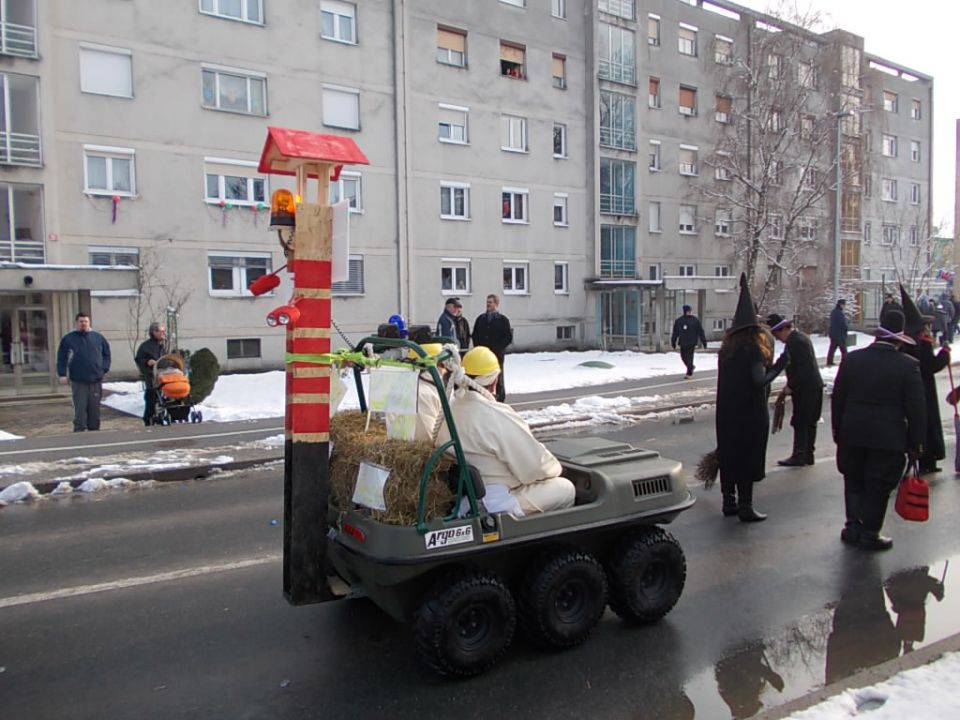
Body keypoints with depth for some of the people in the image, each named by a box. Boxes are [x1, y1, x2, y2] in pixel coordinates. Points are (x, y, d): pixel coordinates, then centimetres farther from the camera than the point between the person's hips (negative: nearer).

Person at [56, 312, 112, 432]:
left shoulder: (98, 337, 9)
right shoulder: (68, 339, 4)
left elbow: (106, 353, 14)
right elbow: (62, 358, 2)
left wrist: (104, 368, 3)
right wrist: (62, 374, -6)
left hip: (96, 380, 2)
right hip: (78, 381, -2)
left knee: (95, 409, 7)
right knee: (80, 409, -4)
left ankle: (94, 430, 15)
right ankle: (79, 431, 0)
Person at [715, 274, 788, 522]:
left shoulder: (727, 347, 6)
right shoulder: (753, 348, -15)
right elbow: (760, 381, -19)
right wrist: (778, 367, -7)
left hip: (727, 412, 6)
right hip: (750, 412, -6)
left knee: (729, 454, 13)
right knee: (748, 457, 2)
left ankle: (729, 502, 22)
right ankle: (745, 507, 9)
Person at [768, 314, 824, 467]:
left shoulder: (795, 342, -19)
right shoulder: (799, 337, 14)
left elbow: (804, 368, -24)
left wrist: (791, 386, -16)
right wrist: (791, 385, 14)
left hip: (805, 389, -10)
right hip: (813, 386, 10)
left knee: (800, 423, -2)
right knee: (809, 423, 15)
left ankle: (799, 456, 5)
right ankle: (808, 454, 23)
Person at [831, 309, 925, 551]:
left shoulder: (852, 359, -3)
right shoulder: (908, 365, -11)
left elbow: (837, 398, 3)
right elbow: (916, 409, -8)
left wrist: (838, 430, 13)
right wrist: (915, 443, 2)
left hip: (852, 434, 3)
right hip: (889, 438, -3)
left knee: (854, 481, 18)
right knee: (878, 486, 9)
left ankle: (853, 526, 22)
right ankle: (869, 534, 17)